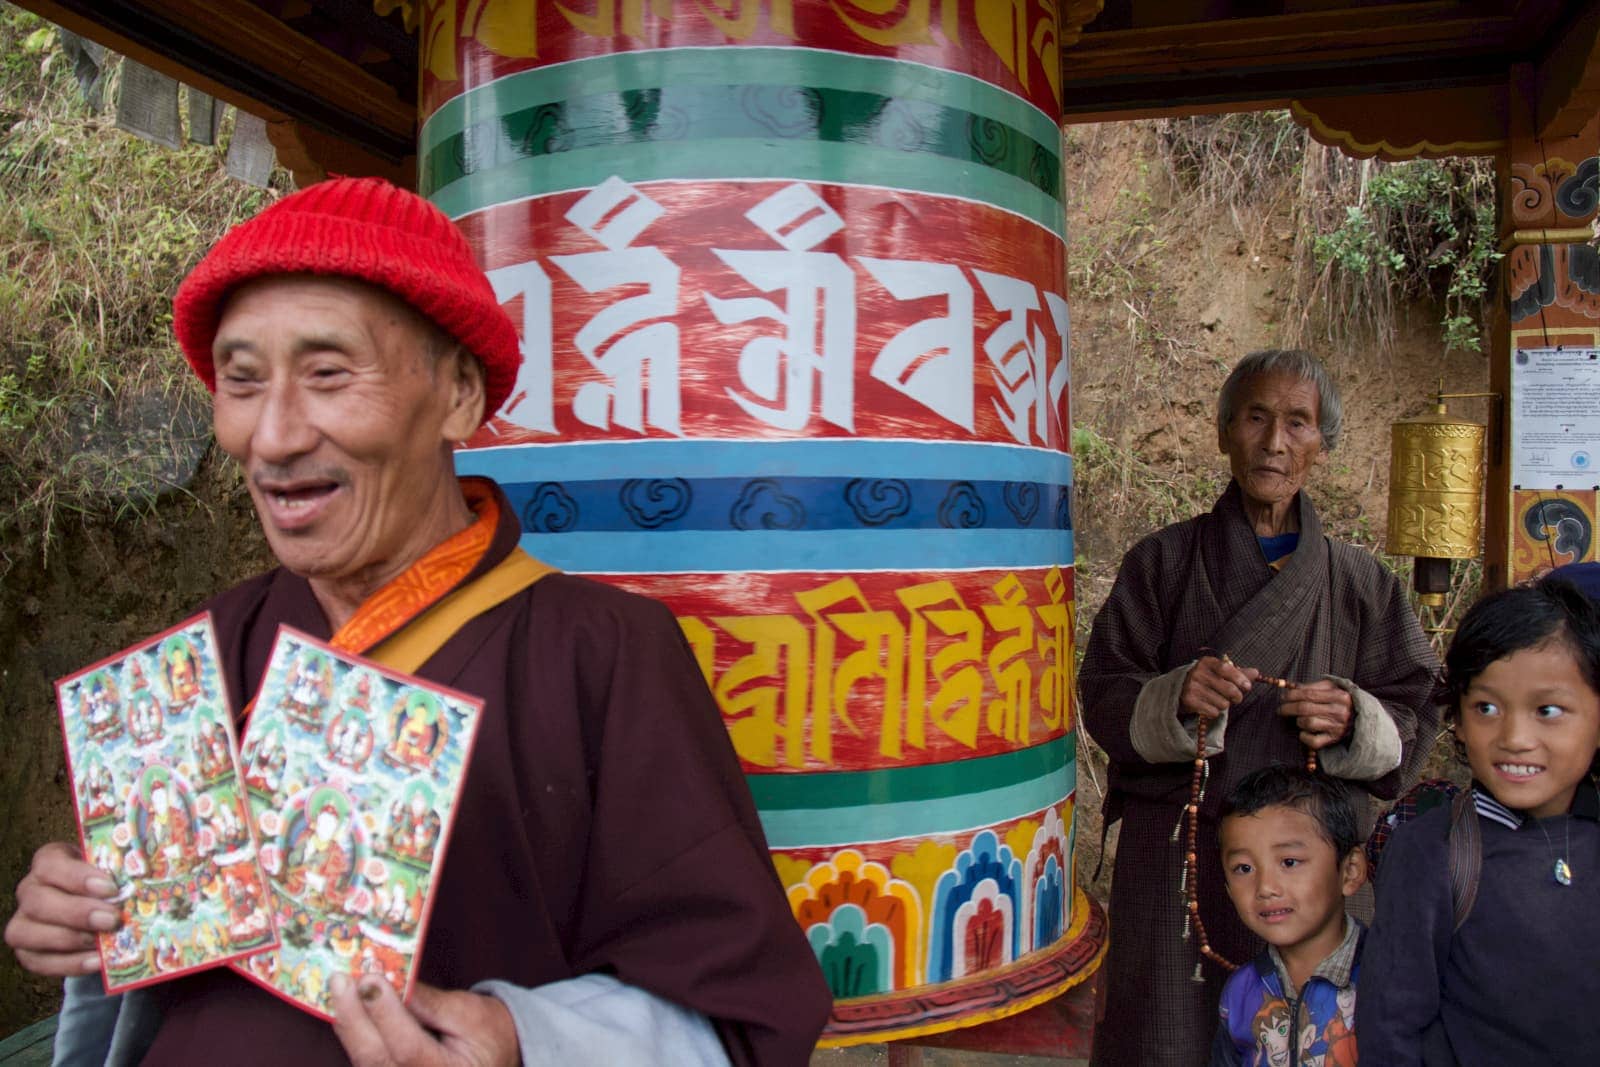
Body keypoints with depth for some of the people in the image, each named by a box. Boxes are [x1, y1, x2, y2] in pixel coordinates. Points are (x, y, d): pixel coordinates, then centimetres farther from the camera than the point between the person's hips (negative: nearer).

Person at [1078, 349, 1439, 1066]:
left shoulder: (1359, 581, 7)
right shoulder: (1163, 562, 3)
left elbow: (1414, 717, 6)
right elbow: (1104, 697, -1)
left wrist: (1355, 722, -14)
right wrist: (1174, 699, -20)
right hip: (1174, 854, -1)